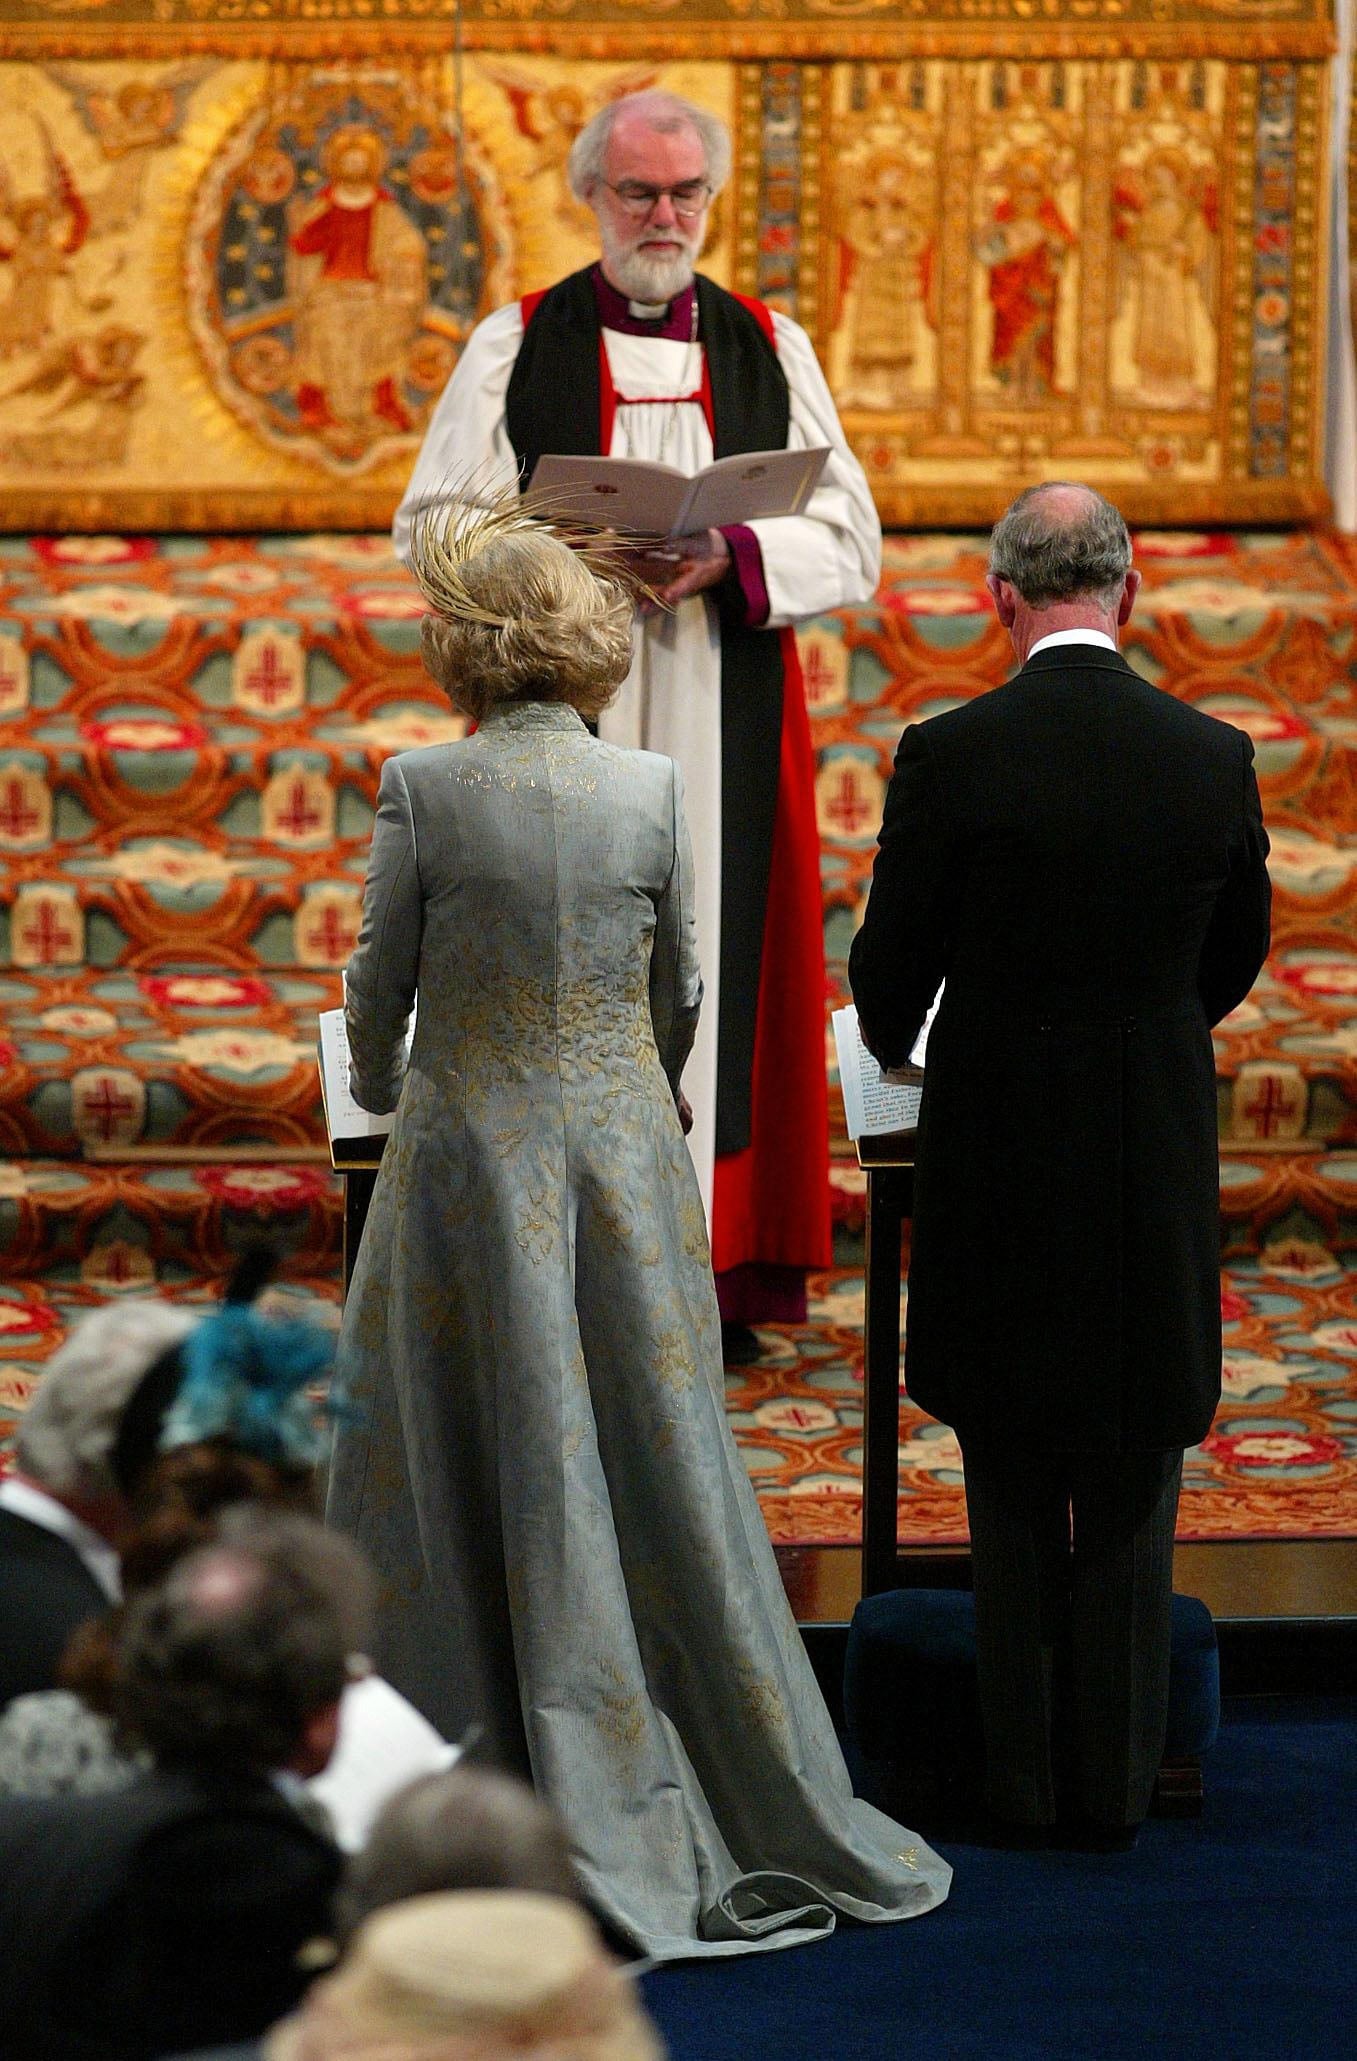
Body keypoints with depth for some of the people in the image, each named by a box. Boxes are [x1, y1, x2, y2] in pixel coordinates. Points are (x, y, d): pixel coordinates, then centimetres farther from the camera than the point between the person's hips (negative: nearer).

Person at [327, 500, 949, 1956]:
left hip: (466, 1154, -2)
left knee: (478, 1468, 6)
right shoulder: (654, 790, -2)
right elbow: (679, 995, 8)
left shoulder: (422, 789, -9)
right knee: (654, 1457, 10)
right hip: (625, 1150, 2)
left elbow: (380, 980, -1)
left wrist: (379, 1086, 21)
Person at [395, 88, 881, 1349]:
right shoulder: (516, 346, 6)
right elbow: (435, 528, -1)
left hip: (725, 721, 1)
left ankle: (714, 1267, 5)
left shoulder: (770, 350, 10)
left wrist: (728, 558, -14)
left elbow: (850, 544, 5)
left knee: (714, 953, 0)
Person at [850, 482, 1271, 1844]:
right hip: (1159, 1162, 2)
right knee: (1134, 1487, 11)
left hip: (997, 1147, -2)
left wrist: (896, 1040, 19)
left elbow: (889, 967, -4)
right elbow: (1235, 962, 9)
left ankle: (1020, 1772, 16)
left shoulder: (950, 757, -13)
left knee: (1012, 1490, 10)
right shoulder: (1215, 758, -5)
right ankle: (1120, 1780, 16)